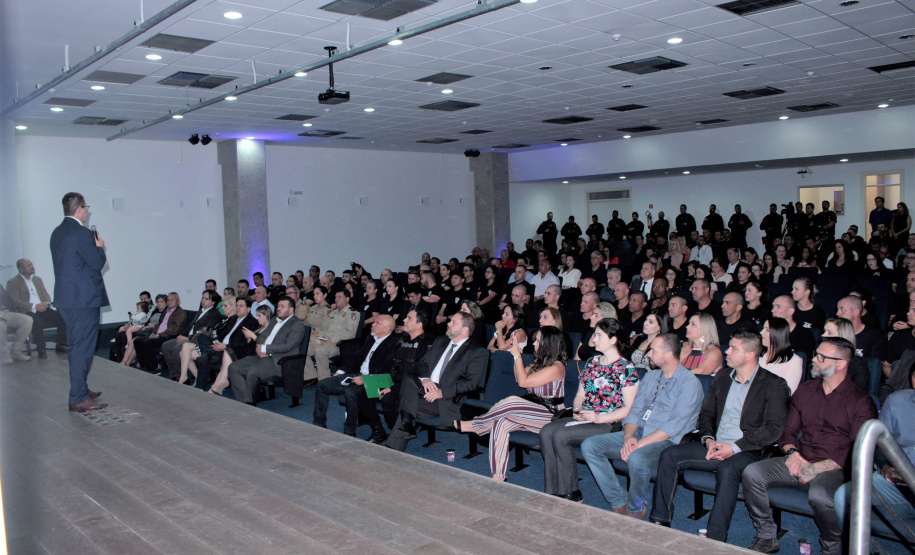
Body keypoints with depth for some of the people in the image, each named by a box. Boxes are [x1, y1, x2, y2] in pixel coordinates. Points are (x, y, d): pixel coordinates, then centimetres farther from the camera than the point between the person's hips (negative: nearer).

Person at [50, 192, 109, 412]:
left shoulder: (57, 233, 12)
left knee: (74, 347, 19)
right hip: (84, 299, -10)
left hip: (65, 299, 10)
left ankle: (80, 389, 30)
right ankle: (78, 398, -1)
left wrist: (96, 251, 12)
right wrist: (99, 247, 3)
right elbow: (99, 263, -14)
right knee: (83, 348, -5)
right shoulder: (81, 233, -17)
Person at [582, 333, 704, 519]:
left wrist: (640, 444, -22)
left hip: (666, 441, -7)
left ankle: (636, 509, -9)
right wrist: (628, 436, -10)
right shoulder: (650, 376, 15)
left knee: (637, 458, -38)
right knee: (589, 445, -11)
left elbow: (674, 426, -17)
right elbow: (635, 411, 11)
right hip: (637, 433, 7)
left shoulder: (690, 383, -8)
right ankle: (619, 503, -6)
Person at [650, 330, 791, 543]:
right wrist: (708, 439, -2)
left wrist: (735, 447, -18)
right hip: (714, 447, 6)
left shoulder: (773, 385, -2)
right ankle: (660, 520, -8)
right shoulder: (721, 379, 18)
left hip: (747, 452, -6)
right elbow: (706, 414, 20)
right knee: (669, 455, -13)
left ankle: (715, 540, -35)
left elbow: (773, 429, -11)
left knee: (727, 468, -38)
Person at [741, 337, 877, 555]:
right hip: (800, 462, 5)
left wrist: (818, 468, -17)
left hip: (833, 469, -5)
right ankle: (767, 537, -4)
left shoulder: (860, 401, -1)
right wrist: (791, 452, -5)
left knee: (819, 496, -37)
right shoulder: (805, 391, 14)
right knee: (751, 473, -20)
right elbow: (788, 431, 18)